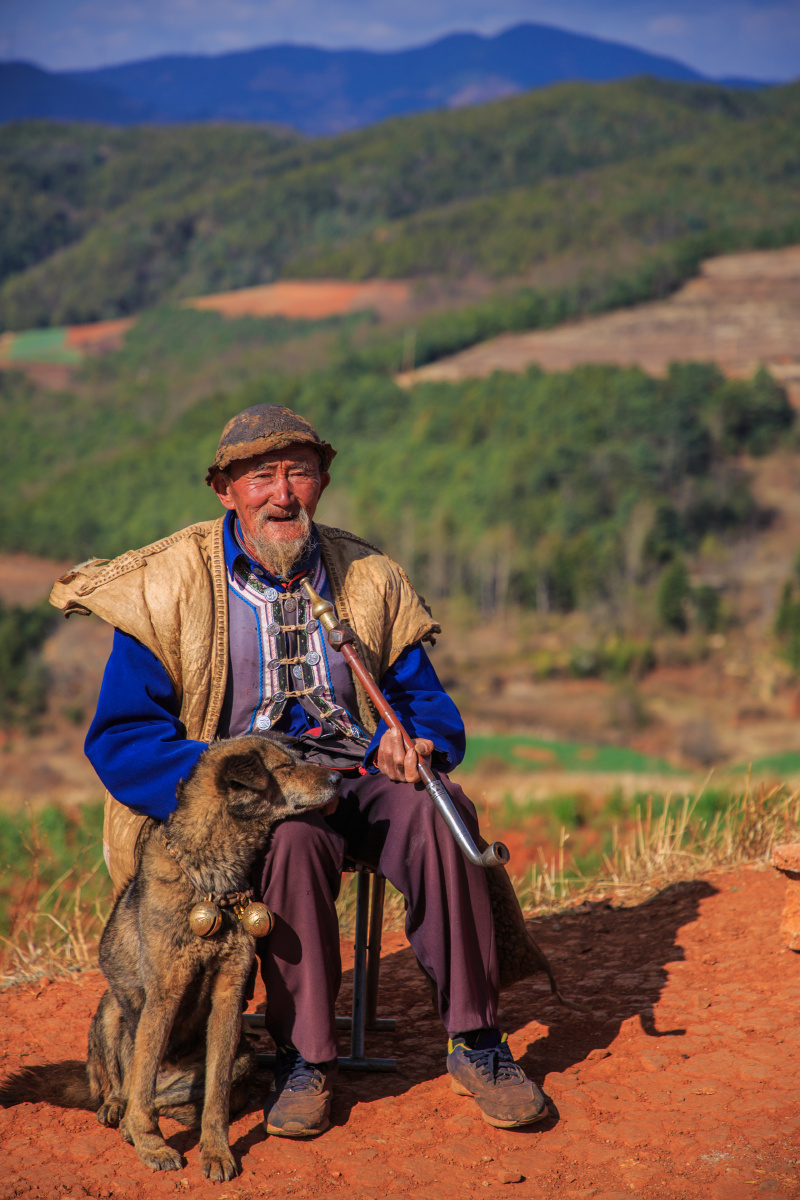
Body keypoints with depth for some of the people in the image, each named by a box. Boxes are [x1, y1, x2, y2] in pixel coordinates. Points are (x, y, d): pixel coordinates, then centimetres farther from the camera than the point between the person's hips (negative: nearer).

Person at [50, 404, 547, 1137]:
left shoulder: (369, 580, 9)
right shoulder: (167, 588, -1)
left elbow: (426, 701, 12)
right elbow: (119, 739, -5)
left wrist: (407, 741, -14)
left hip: (356, 776, 3)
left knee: (437, 811, -29)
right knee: (294, 839, -36)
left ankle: (473, 1041, -16)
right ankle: (304, 1057, -20)